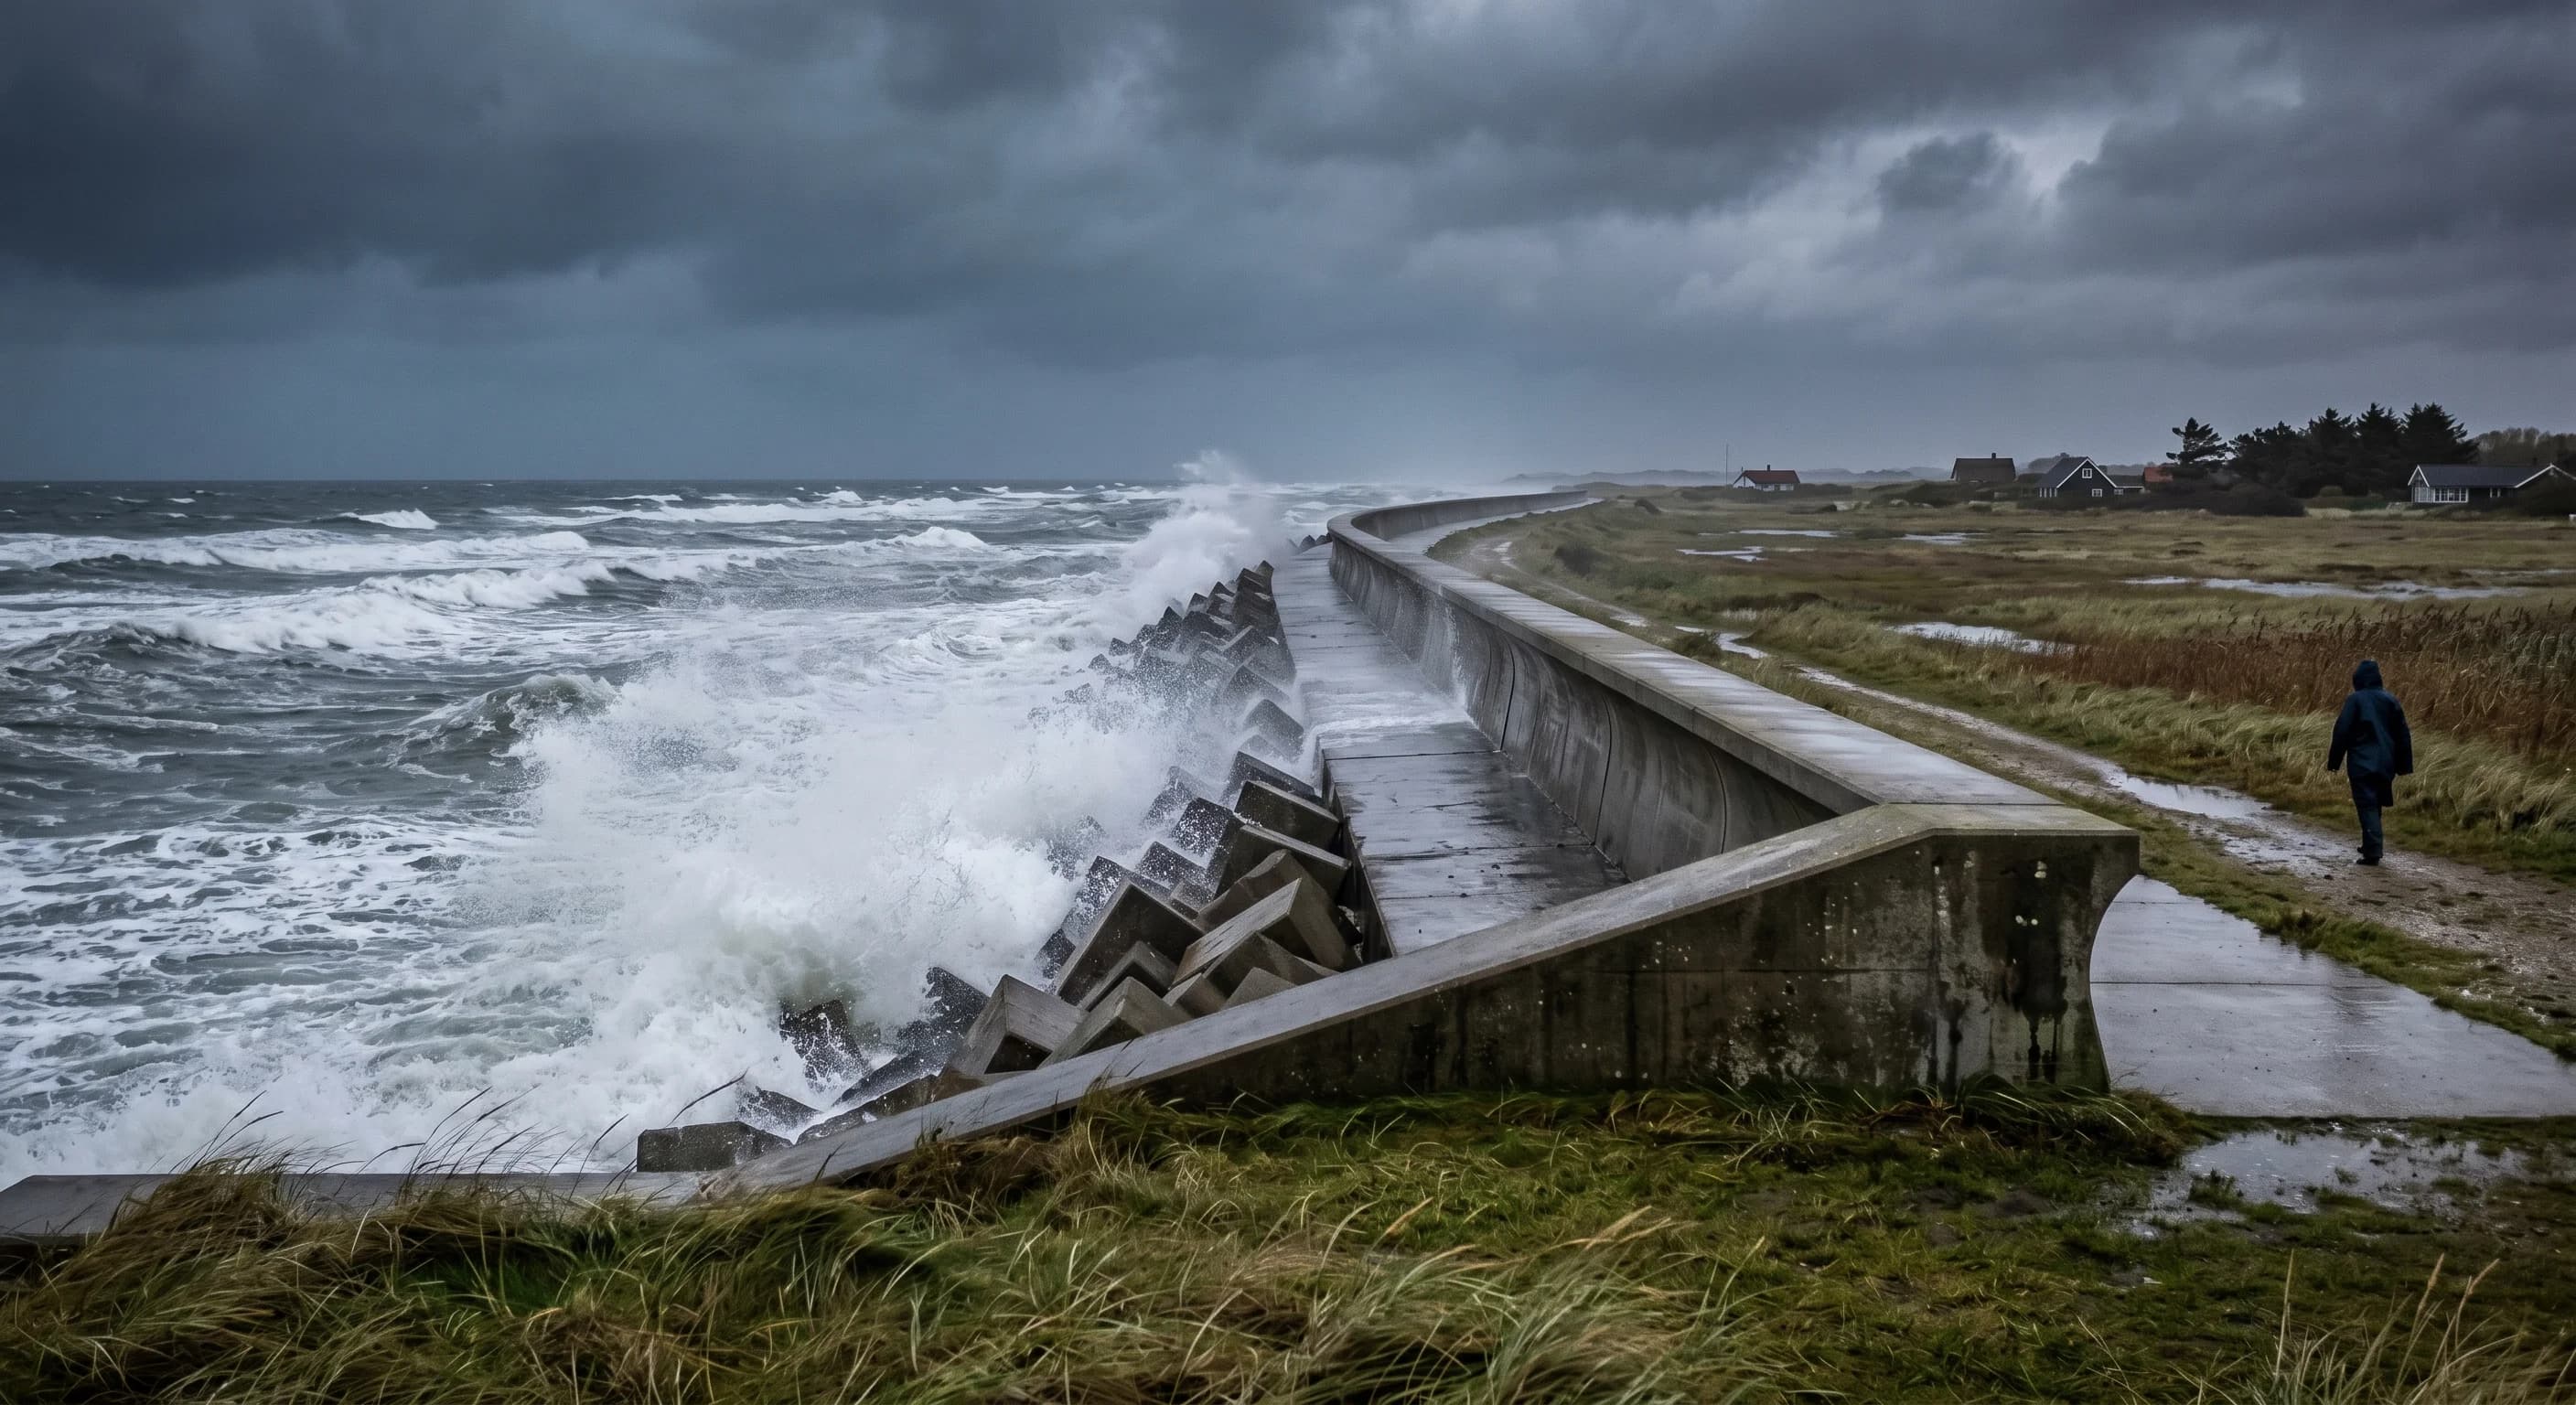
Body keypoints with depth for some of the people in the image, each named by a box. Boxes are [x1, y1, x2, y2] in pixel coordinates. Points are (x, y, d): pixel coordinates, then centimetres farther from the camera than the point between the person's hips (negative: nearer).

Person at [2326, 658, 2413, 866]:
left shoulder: (2355, 700, -8)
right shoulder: (2391, 700, 7)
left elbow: (2342, 732, -9)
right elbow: (2402, 735, 11)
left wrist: (2334, 762, -1)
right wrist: (2403, 765, 17)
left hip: (2362, 763, -5)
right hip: (2385, 764, 5)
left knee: (2367, 807, -7)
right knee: (2376, 806, 19)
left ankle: (2372, 854, -15)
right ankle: (2371, 847, 29)